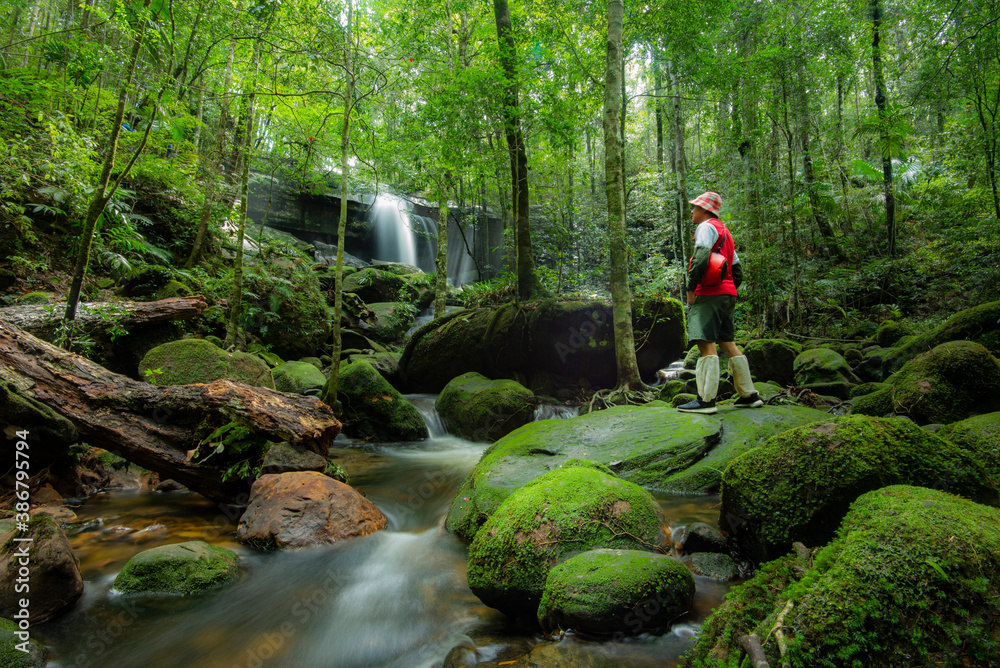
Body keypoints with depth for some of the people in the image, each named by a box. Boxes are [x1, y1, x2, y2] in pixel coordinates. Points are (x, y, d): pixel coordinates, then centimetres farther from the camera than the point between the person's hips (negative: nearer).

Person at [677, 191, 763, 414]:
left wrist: (691, 288, -16)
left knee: (707, 344, -14)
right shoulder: (725, 233, 27)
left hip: (708, 294, -10)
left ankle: (706, 400, -18)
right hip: (727, 294, 10)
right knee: (728, 344, 12)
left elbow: (701, 258, -20)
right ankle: (750, 395, 14)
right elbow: (738, 272, 25)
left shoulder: (707, 227, -3)